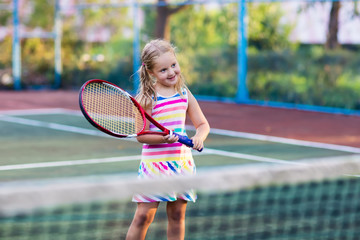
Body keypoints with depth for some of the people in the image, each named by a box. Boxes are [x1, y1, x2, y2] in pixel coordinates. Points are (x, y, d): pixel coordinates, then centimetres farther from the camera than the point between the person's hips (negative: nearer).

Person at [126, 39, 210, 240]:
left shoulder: (184, 94, 5)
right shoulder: (147, 98, -8)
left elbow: (203, 124, 9)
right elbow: (141, 135, -10)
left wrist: (199, 137, -13)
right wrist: (164, 138, -26)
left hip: (182, 161, 4)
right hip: (155, 162, -4)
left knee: (177, 215, 9)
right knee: (144, 216, -5)